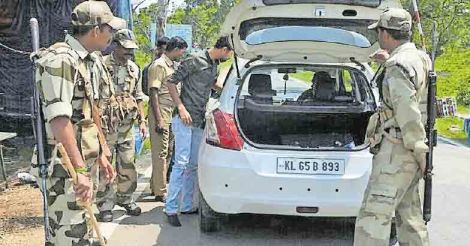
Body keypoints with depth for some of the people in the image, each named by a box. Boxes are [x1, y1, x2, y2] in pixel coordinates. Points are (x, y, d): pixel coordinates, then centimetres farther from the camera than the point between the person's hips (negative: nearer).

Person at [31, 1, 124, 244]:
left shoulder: (89, 62, 14)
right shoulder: (60, 60, -17)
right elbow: (59, 119, -27)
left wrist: (101, 154, 22)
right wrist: (80, 170, -30)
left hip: (84, 161, 10)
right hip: (65, 167, -10)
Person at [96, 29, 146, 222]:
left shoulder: (134, 69, 12)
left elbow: (138, 97, 18)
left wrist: (142, 121, 12)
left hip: (127, 125, 5)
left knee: (128, 165, 10)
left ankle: (125, 199, 27)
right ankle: (105, 205, 10)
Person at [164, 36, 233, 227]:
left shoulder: (214, 65, 13)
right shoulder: (195, 61, -11)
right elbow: (171, 82, -11)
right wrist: (181, 108, -17)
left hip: (199, 121, 8)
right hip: (184, 120, -8)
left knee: (193, 165, 10)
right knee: (181, 163, -11)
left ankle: (187, 206, 18)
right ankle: (171, 209, -7)